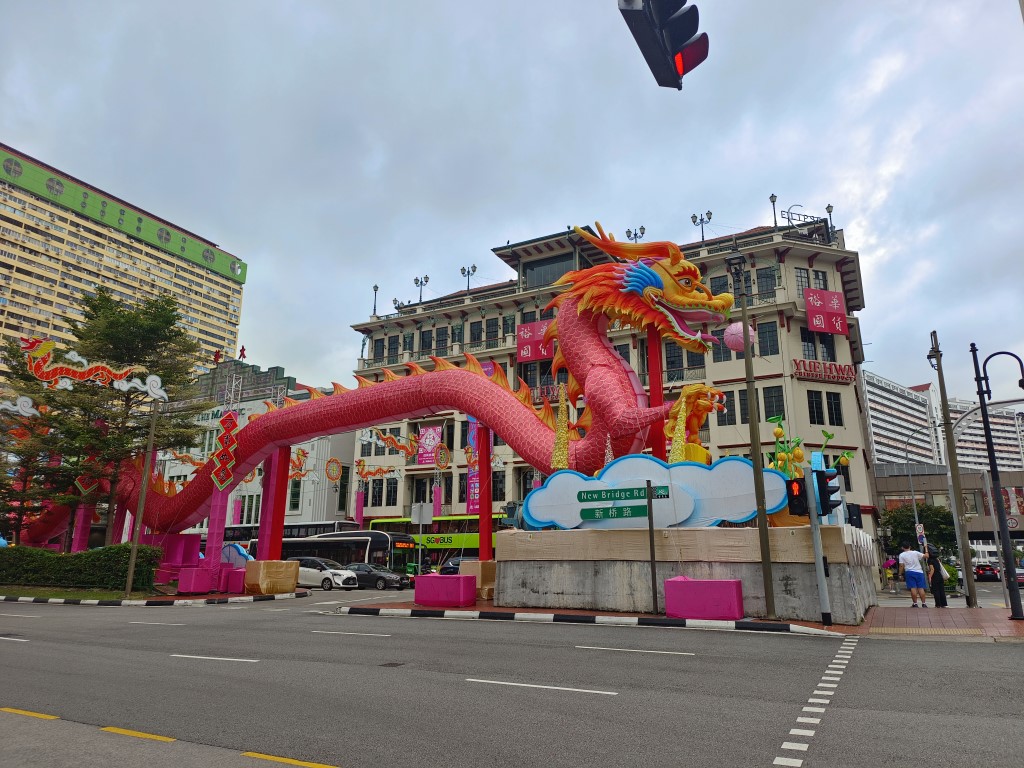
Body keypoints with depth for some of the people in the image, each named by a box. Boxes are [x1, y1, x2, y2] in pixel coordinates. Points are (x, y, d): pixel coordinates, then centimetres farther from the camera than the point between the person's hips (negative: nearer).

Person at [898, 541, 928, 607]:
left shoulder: (902, 555, -2)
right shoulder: (915, 553, 2)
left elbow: (901, 565, -6)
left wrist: (900, 574, 1)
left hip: (909, 572, -2)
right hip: (919, 572, 2)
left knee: (913, 588, -3)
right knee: (921, 588, 3)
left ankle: (915, 604, -4)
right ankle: (923, 603, 3)